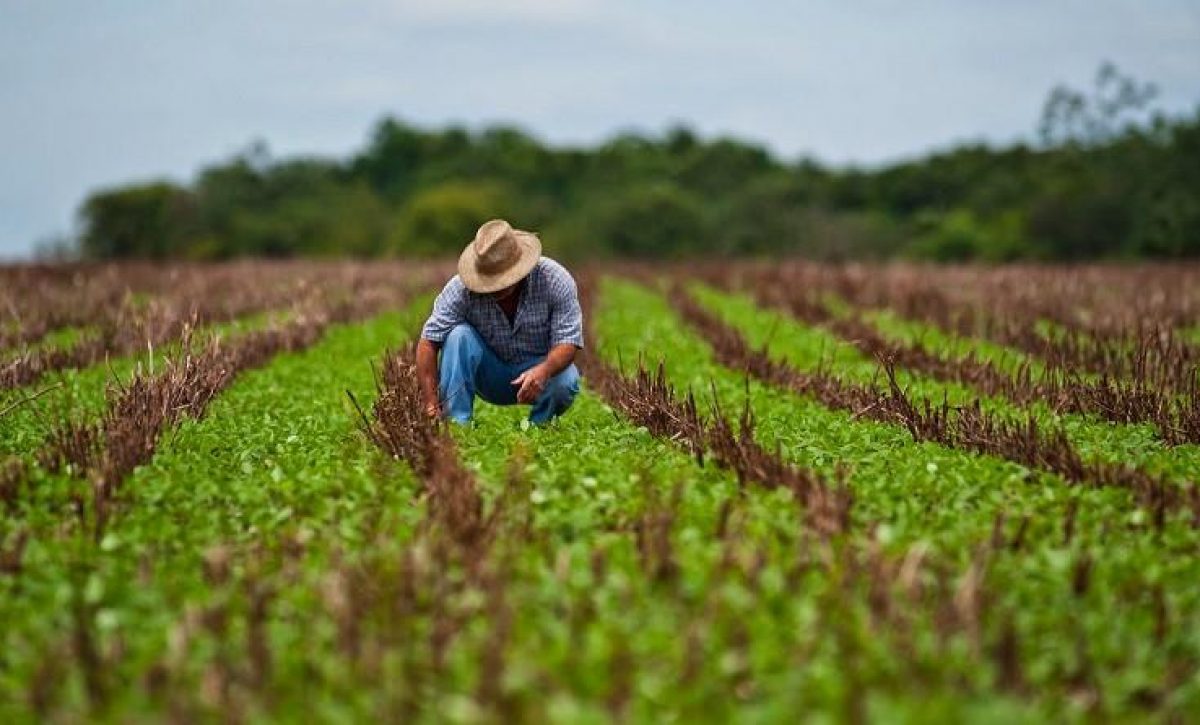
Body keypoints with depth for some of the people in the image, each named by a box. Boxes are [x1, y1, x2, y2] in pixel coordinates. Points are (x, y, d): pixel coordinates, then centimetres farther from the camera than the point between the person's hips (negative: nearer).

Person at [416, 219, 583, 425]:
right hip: (489, 375, 1)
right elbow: (429, 342, -23)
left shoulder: (555, 280, -22)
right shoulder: (461, 288, -22)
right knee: (459, 335, -27)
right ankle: (456, 424, -25)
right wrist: (431, 404, -34)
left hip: (537, 368, -1)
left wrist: (543, 370, -47)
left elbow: (568, 342, -25)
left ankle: (537, 427, -3)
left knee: (565, 381, -33)